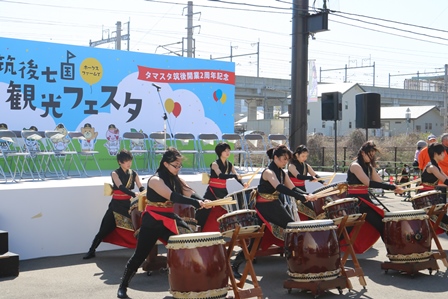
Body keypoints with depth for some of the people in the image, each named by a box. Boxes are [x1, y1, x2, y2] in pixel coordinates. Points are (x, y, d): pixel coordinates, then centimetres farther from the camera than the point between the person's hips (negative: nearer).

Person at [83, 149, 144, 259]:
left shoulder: (133, 174, 3)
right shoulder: (115, 173, -8)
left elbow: (141, 188, -5)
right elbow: (121, 187, -24)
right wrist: (134, 194, -39)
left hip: (128, 204, 3)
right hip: (116, 204, -3)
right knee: (105, 229, -1)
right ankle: (91, 251, 11)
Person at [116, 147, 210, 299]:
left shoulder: (175, 179, 7)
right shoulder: (155, 180, -18)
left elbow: (189, 192, -6)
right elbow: (173, 197, -31)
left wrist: (202, 200, -27)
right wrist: (195, 203, -40)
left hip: (170, 219, 7)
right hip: (153, 221, -7)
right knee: (140, 255, -2)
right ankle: (123, 286, 11)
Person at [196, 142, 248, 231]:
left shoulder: (229, 165, 8)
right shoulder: (215, 164, -12)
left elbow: (237, 176, 1)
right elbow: (221, 175, -29)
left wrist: (243, 184, -20)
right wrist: (235, 175, -41)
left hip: (223, 192, 6)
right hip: (213, 193, -6)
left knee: (225, 214, 7)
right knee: (208, 215, -7)